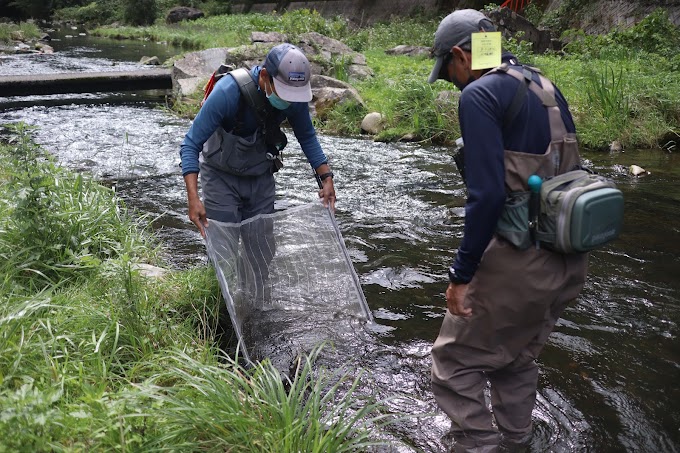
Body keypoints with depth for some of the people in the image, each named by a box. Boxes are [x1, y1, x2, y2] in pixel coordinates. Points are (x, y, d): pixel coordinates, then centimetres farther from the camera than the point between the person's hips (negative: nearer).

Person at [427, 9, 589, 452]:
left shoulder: (480, 94, -13)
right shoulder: (545, 86, 12)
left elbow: (487, 194, -21)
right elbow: (566, 171, 15)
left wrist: (461, 275, -15)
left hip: (521, 261, -9)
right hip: (570, 258, 9)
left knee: (454, 361, 8)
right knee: (518, 358, 26)